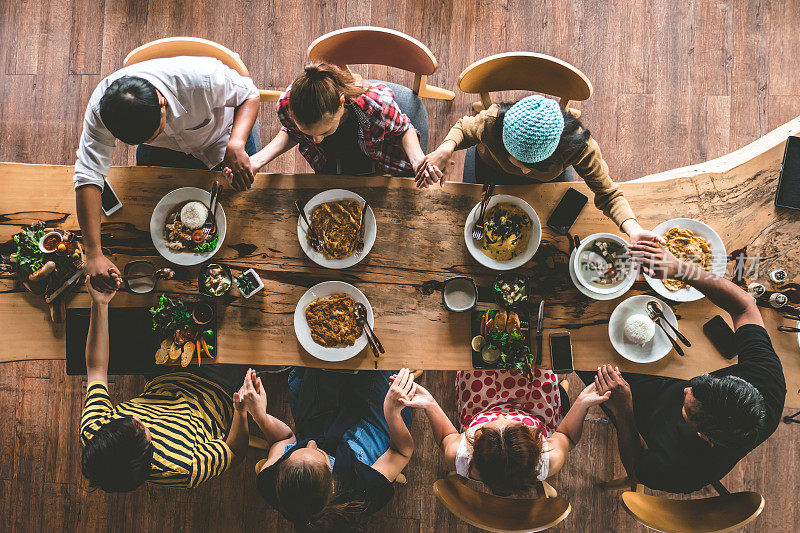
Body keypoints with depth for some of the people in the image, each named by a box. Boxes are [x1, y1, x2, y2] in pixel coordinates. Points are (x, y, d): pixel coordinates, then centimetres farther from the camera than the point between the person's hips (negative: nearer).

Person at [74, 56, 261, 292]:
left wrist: (236, 145, -47)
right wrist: (94, 254, -46)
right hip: (164, 152, 2)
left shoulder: (202, 79, -45)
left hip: (220, 138, -1)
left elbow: (249, 94, -26)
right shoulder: (100, 108, -38)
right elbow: (87, 176, -38)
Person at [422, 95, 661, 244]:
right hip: (492, 171, 0)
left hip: (548, 181, 0)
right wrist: (446, 148, -45)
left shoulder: (580, 146, -46)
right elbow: (464, 128, -21)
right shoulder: (492, 123, -46)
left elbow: (608, 194, -31)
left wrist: (633, 230, -51)